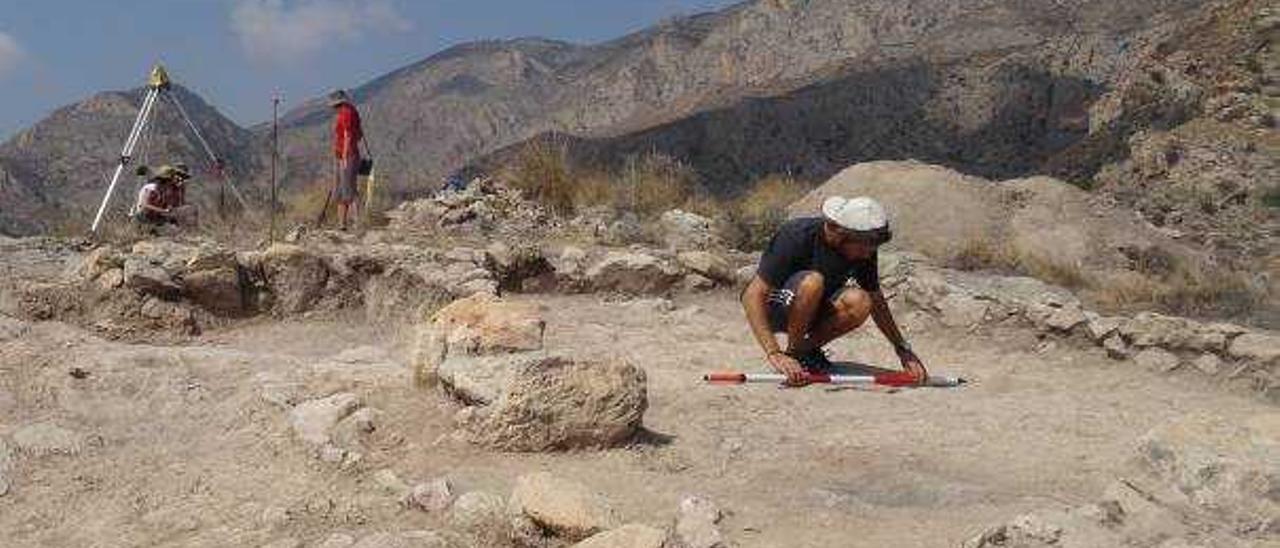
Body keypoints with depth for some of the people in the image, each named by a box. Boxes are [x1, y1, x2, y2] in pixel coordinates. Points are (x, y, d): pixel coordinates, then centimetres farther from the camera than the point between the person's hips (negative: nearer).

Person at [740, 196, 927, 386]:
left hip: (812, 312, 5)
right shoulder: (798, 237, -29)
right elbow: (752, 297, -32)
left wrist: (903, 349, -1)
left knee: (859, 303, -26)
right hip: (773, 311, -5)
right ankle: (792, 353, -14)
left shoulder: (865, 249, -12)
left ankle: (807, 348, -3)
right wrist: (774, 354, -40)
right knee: (812, 282, -36)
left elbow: (876, 301, 4)